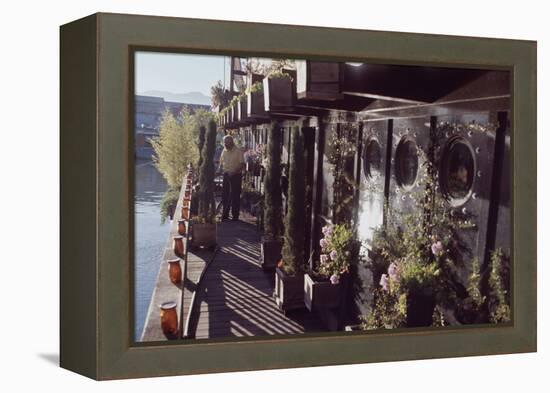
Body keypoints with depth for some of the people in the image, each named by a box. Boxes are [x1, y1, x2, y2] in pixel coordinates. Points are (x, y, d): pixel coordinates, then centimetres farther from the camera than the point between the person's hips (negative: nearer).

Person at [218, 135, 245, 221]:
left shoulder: (238, 152, -9)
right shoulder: (224, 151, 9)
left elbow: (242, 164, -14)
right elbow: (221, 163, 18)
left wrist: (234, 171, -26)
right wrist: (219, 170, 0)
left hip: (236, 176, -6)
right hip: (226, 175, 6)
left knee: (235, 196, -2)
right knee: (224, 195, 9)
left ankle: (235, 216, 6)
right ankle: (225, 215, 20)